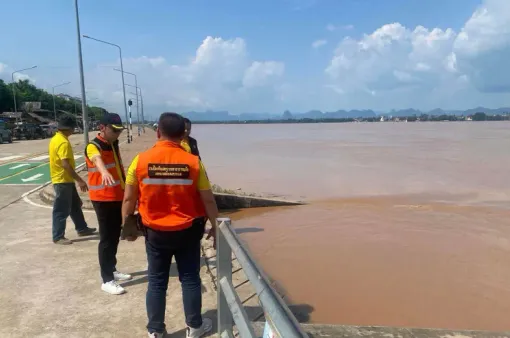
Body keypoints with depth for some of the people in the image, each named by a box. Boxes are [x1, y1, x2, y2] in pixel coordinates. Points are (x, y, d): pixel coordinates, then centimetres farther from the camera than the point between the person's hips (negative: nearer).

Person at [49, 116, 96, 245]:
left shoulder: (56, 138, 10)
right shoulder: (63, 142, -21)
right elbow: (65, 164, -28)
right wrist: (80, 180, -26)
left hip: (65, 180, 10)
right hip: (63, 180, -10)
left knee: (75, 205, 19)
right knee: (62, 210, -1)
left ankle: (82, 228, 30)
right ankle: (58, 237, 8)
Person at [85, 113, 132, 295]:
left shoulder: (114, 144, 9)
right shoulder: (93, 146, -17)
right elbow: (97, 160, -42)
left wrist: (127, 189, 31)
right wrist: (104, 172, -63)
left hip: (118, 196, 8)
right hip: (103, 199, -8)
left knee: (115, 236, 16)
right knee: (106, 239, -3)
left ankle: (112, 270, 31)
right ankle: (107, 280, 5)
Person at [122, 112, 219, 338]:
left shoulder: (141, 160, -10)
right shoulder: (193, 162, -11)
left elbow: (129, 199, -3)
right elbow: (208, 199, -7)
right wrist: (215, 226, 7)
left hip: (155, 232, 1)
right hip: (187, 231, 0)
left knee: (157, 282, 14)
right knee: (190, 279, 14)